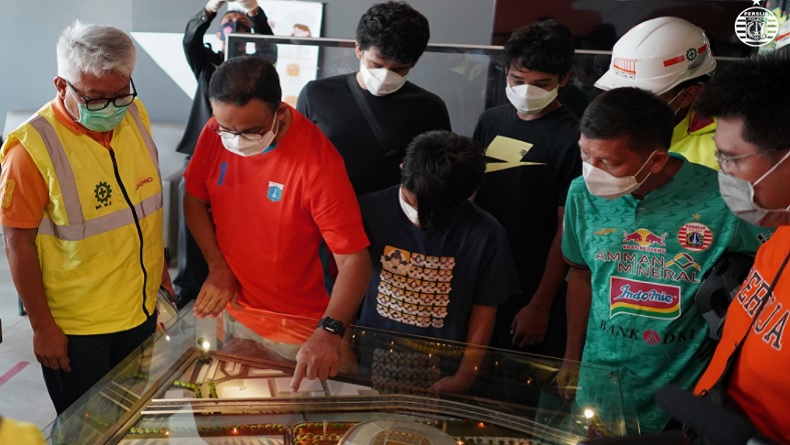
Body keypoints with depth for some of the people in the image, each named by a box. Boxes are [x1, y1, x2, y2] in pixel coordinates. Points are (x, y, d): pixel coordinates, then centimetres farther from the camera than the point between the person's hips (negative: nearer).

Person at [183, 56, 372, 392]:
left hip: (294, 332, -4)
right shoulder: (216, 133, -12)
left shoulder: (318, 161, -27)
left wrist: (329, 331, -39)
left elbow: (354, 259, -26)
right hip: (226, 312, 5)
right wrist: (218, 267, -8)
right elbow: (194, 200, 4)